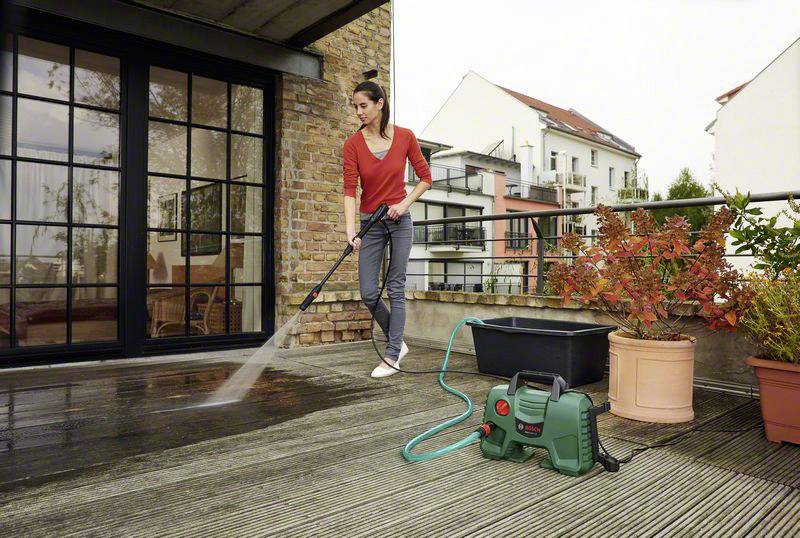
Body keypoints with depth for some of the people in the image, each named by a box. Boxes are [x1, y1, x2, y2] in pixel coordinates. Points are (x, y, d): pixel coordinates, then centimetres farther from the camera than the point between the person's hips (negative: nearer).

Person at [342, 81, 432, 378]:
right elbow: (349, 190, -14)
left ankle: (392, 356, 11)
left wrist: (404, 203, -11)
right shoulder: (353, 144, -6)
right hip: (370, 223, 2)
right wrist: (351, 232, -25)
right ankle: (397, 342, 24)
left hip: (399, 220, -1)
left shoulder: (405, 137, -5)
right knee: (368, 293, 0)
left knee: (396, 289, 0)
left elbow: (425, 177, 3)